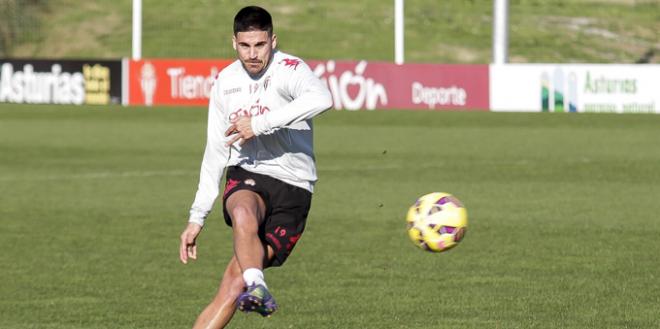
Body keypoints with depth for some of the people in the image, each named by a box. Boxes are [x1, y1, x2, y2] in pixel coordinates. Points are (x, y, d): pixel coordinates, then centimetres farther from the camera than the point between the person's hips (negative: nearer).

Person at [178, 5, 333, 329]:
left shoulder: (289, 69, -10)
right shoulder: (225, 81, 10)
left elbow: (321, 99, -35)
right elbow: (216, 152, 19)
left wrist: (260, 124, -33)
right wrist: (196, 217, 17)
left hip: (291, 185, -3)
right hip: (245, 176, 3)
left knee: (234, 283, -14)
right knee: (244, 214, -37)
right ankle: (257, 288, -50)